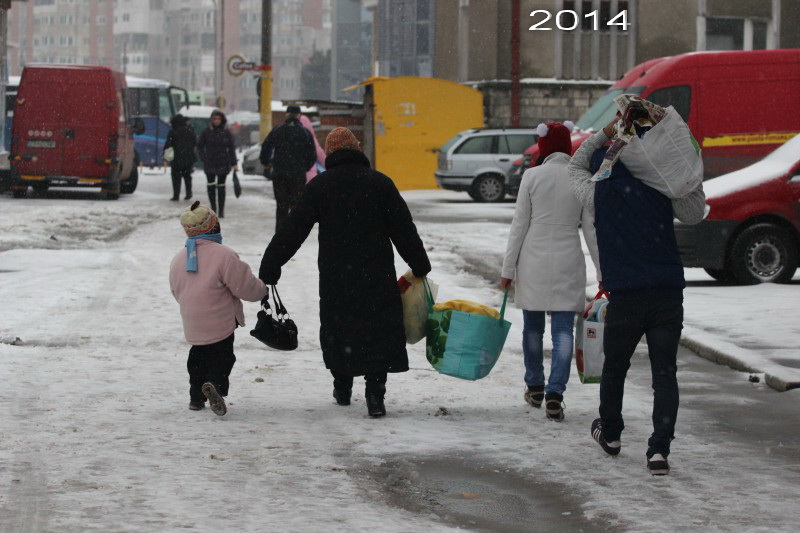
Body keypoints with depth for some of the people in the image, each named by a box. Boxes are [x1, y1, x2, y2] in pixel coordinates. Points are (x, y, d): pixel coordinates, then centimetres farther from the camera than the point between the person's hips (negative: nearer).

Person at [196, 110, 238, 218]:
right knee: (211, 187, -3)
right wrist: (204, 158, -5)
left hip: (223, 164, 0)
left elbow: (231, 148, 4)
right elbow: (199, 146, 7)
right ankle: (213, 208, 10)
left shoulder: (226, 132, 1)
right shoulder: (206, 132, 0)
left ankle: (221, 210, 9)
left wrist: (234, 163, -1)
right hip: (210, 164, 0)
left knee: (221, 187, 3)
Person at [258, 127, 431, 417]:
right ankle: (375, 394, -6)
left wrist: (268, 269, 1)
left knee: (338, 328, 16)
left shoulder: (319, 186, -1)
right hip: (377, 277, 0)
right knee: (377, 330, 2)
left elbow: (292, 230, -3)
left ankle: (342, 387, 25)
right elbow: (404, 230, 3)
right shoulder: (380, 183, 1)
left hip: (335, 279, 0)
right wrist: (420, 268, 12)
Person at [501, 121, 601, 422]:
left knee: (533, 327, 15)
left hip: (534, 261, 0)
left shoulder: (533, 176, -5)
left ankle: (535, 388, 26)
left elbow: (519, 224, -3)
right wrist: (603, 273, 7)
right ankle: (555, 394, -12)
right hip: (568, 262, 0)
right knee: (563, 329, -1)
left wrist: (508, 268, 4)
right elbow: (591, 229, 1)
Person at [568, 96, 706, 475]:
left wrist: (605, 132, 13)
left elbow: (576, 166, 21)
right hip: (669, 294, 1)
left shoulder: (599, 190, -1)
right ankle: (659, 449, -7)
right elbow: (695, 214, 15)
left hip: (625, 297, 0)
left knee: (615, 367, 20)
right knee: (664, 372, 3)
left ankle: (610, 434, 39)